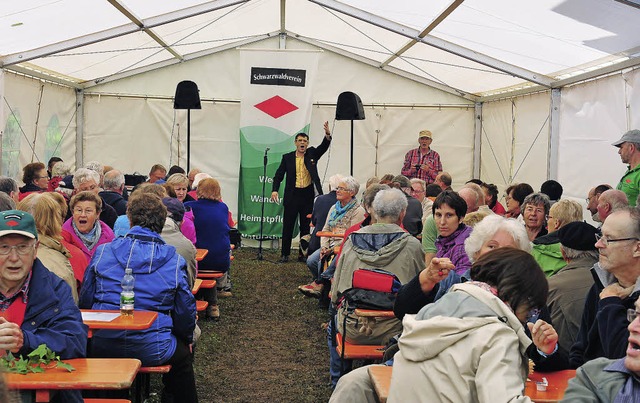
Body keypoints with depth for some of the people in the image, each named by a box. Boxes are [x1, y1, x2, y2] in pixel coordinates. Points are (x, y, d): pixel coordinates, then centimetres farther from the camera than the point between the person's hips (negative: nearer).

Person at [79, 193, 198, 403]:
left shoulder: (103, 252, 0)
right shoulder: (174, 261, -4)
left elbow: (85, 301, 7)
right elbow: (185, 311, 2)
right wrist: (186, 339, 22)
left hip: (102, 346, 2)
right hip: (152, 350, -2)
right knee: (182, 354, 27)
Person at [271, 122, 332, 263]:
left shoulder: (312, 154, 5)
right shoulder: (287, 157, 3)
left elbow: (324, 147, -10)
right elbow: (279, 175, 1)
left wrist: (327, 135, -30)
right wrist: (274, 190, -12)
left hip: (308, 195, 1)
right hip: (292, 195, -1)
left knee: (305, 226, 9)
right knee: (288, 225, 3)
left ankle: (303, 253, 18)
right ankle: (285, 254, 11)